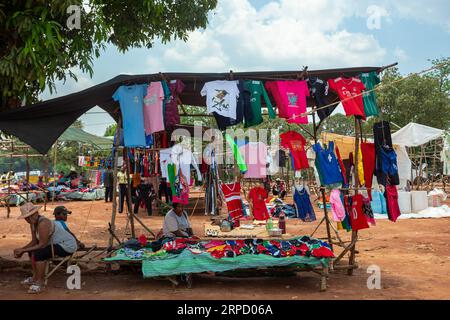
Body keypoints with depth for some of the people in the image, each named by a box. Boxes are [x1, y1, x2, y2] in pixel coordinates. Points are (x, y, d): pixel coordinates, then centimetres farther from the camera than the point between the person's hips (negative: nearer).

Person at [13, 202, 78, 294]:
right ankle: (35, 277, 21)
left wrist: (23, 250, -18)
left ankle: (40, 283, -14)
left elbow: (42, 245, -24)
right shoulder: (33, 223, 3)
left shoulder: (43, 223, -25)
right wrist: (21, 250, -6)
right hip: (59, 244, 11)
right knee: (32, 250, 16)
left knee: (38, 253, -26)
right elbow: (34, 242, 8)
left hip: (67, 246, -11)